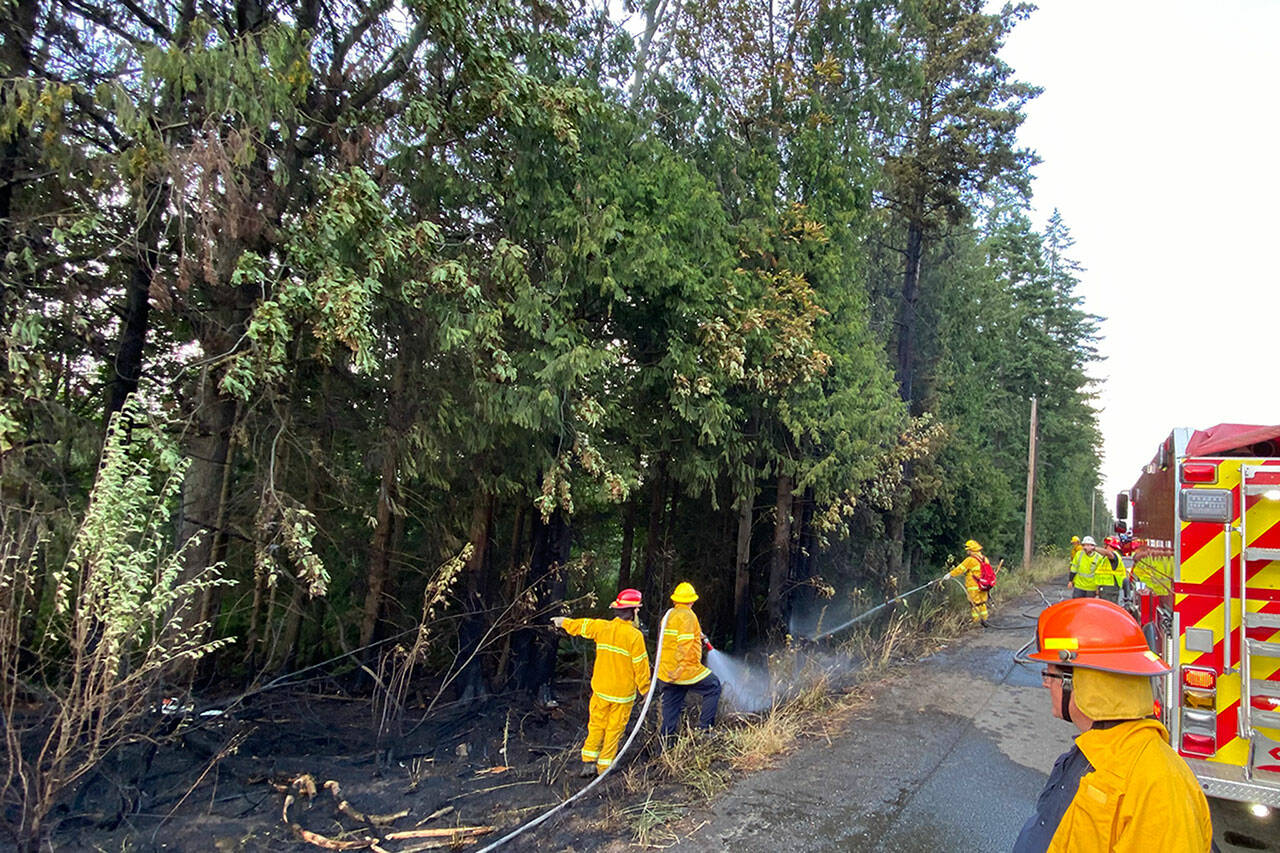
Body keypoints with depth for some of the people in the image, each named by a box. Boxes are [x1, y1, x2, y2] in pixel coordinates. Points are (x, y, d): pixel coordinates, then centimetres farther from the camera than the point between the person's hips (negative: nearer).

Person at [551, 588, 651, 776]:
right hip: (623, 692, -4)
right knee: (614, 728, 8)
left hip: (601, 689, 4)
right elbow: (640, 665, -14)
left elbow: (579, 625, 13)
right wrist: (644, 689, 0)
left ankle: (588, 762, 19)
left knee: (596, 724, 16)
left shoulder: (601, 627, -5)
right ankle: (604, 766, 15)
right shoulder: (635, 635, -18)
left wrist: (563, 622, 33)